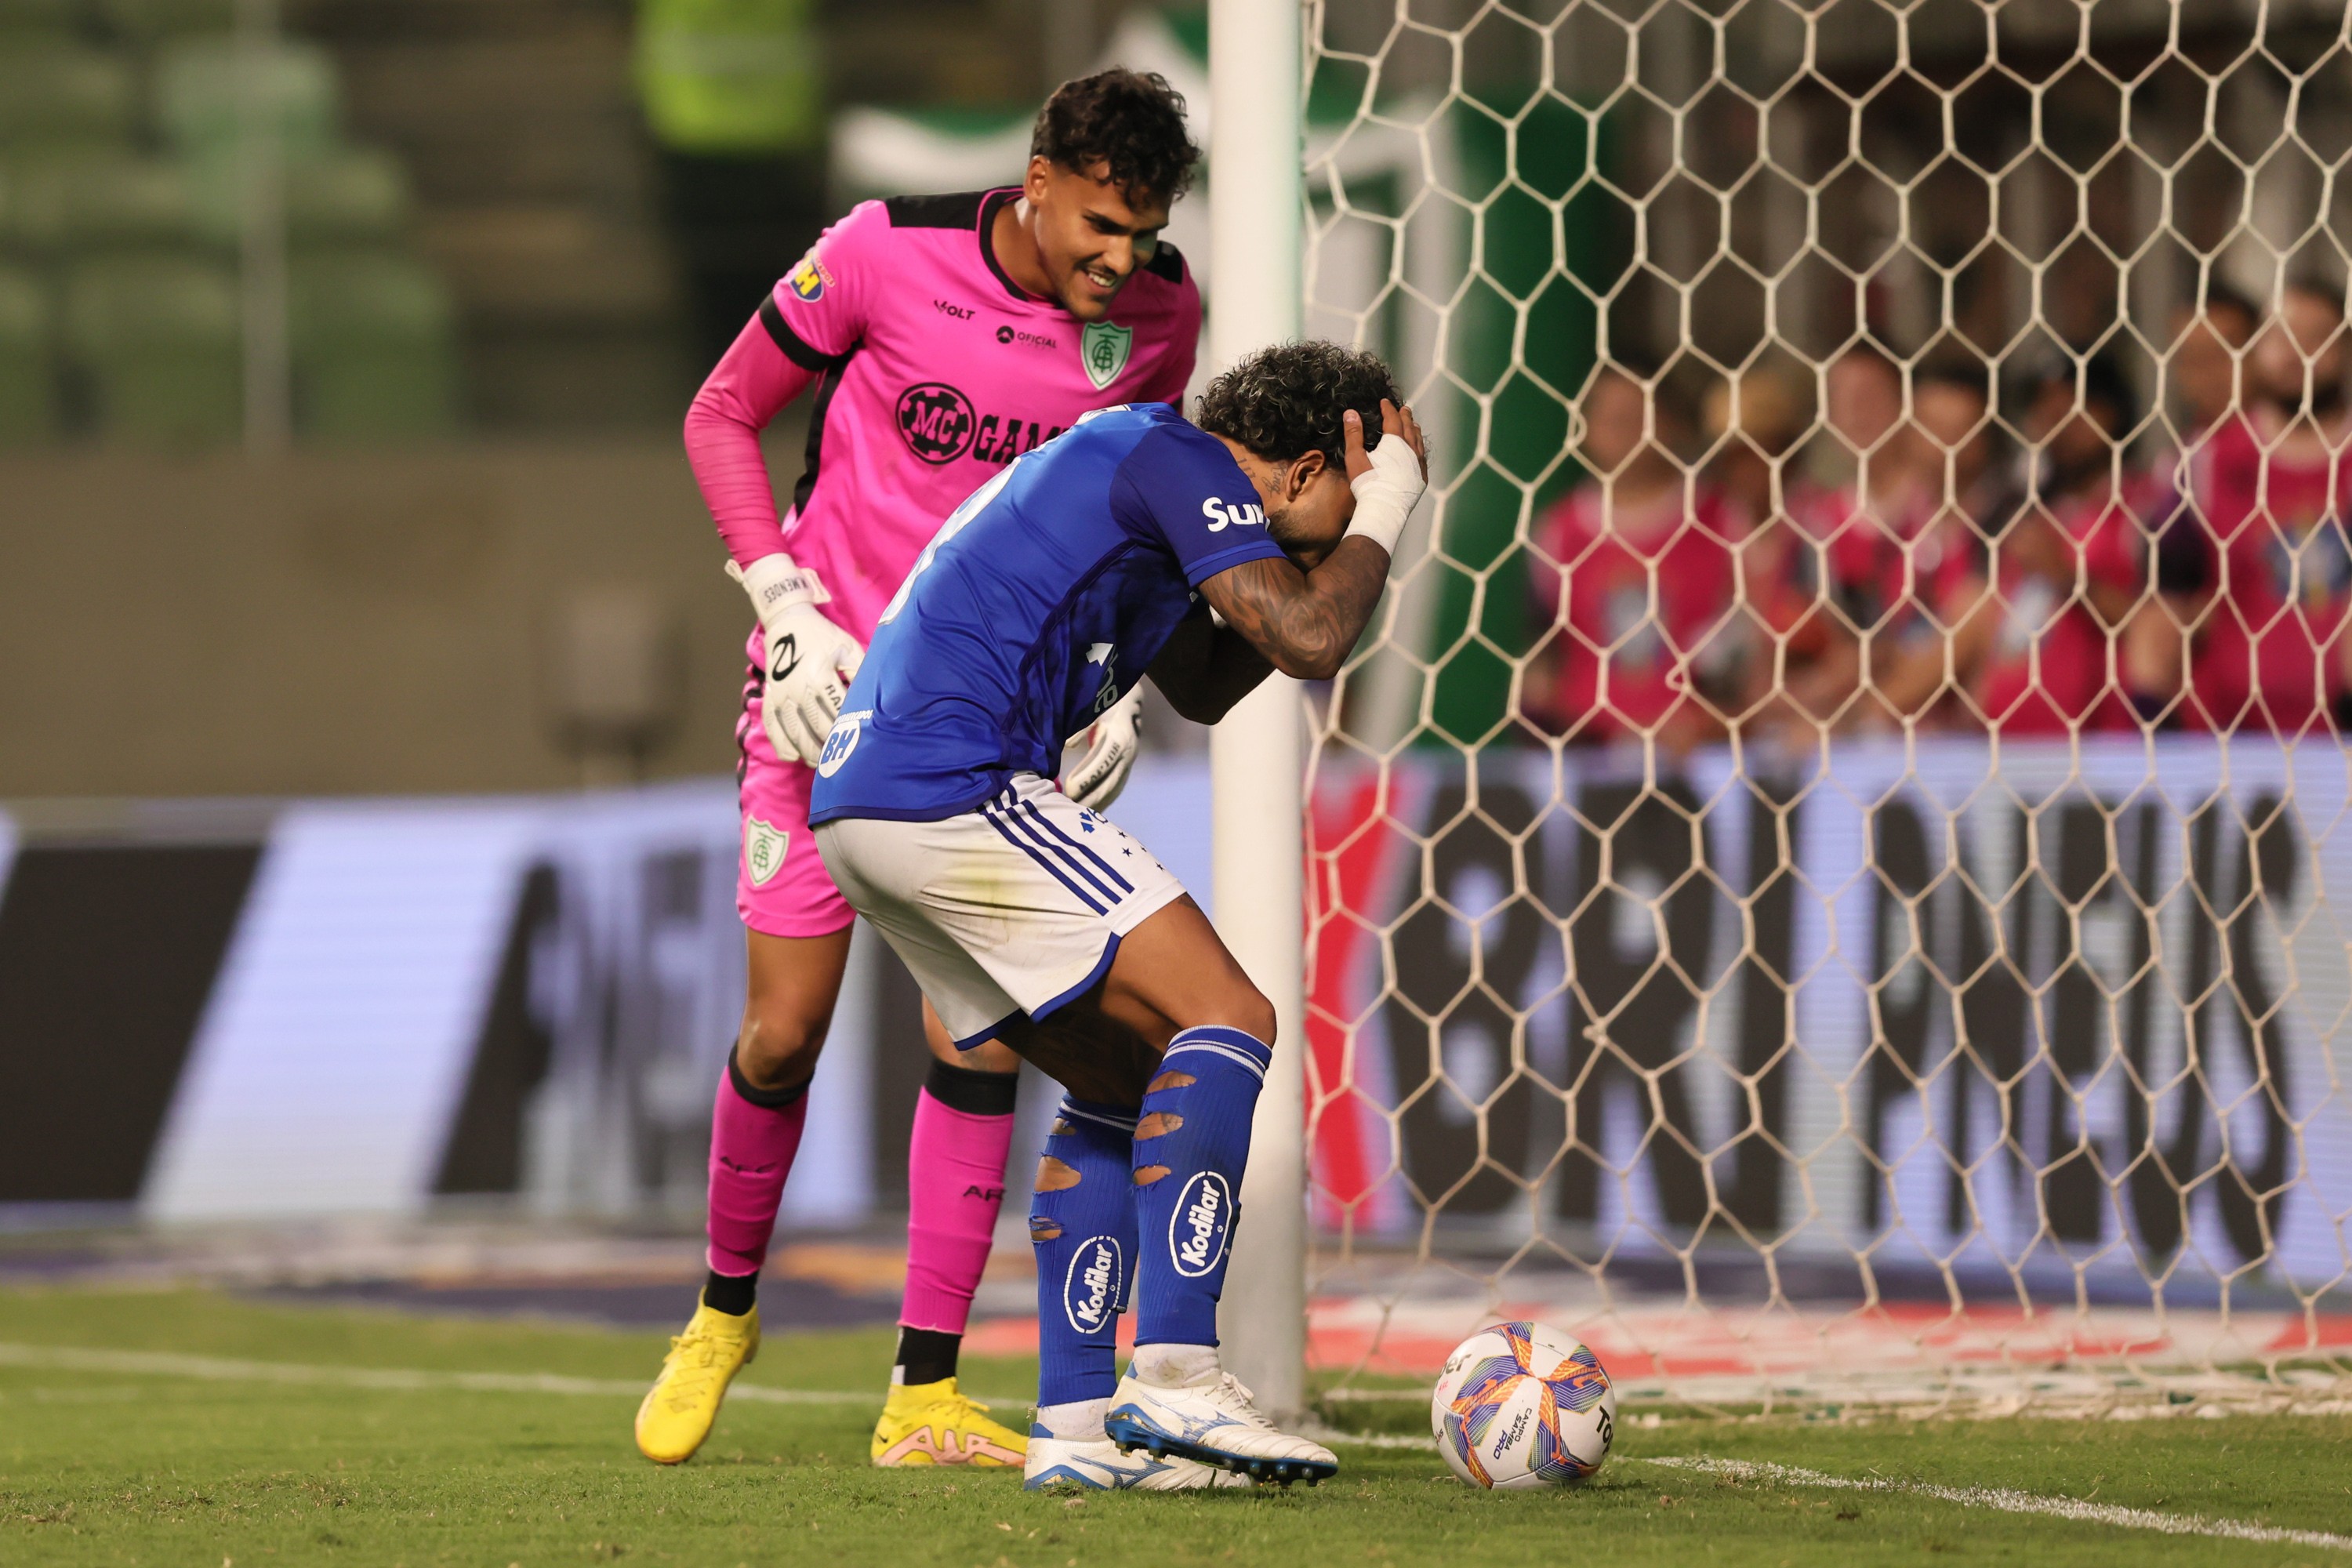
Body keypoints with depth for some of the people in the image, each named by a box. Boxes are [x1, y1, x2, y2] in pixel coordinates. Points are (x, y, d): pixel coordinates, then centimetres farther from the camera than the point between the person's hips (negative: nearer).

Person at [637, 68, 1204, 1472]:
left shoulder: (1160, 314, -6)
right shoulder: (886, 255, -16)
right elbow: (723, 417, -4)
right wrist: (792, 610, -12)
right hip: (830, 687, -2)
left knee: (981, 1035, -9)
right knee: (786, 1031, -2)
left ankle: (925, 1395, -3)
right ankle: (726, 1315, 25)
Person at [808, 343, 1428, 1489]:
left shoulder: (1127, 463, 25)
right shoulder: (1181, 459, -4)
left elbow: (1203, 688, 35)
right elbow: (1310, 643, -13)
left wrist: (1343, 535, 25)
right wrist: (1384, 510, 4)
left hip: (857, 803, 10)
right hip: (951, 783, -10)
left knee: (1125, 1082, 15)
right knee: (1225, 1019, -11)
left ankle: (1076, 1425, 8)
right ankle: (1175, 1375, -19)